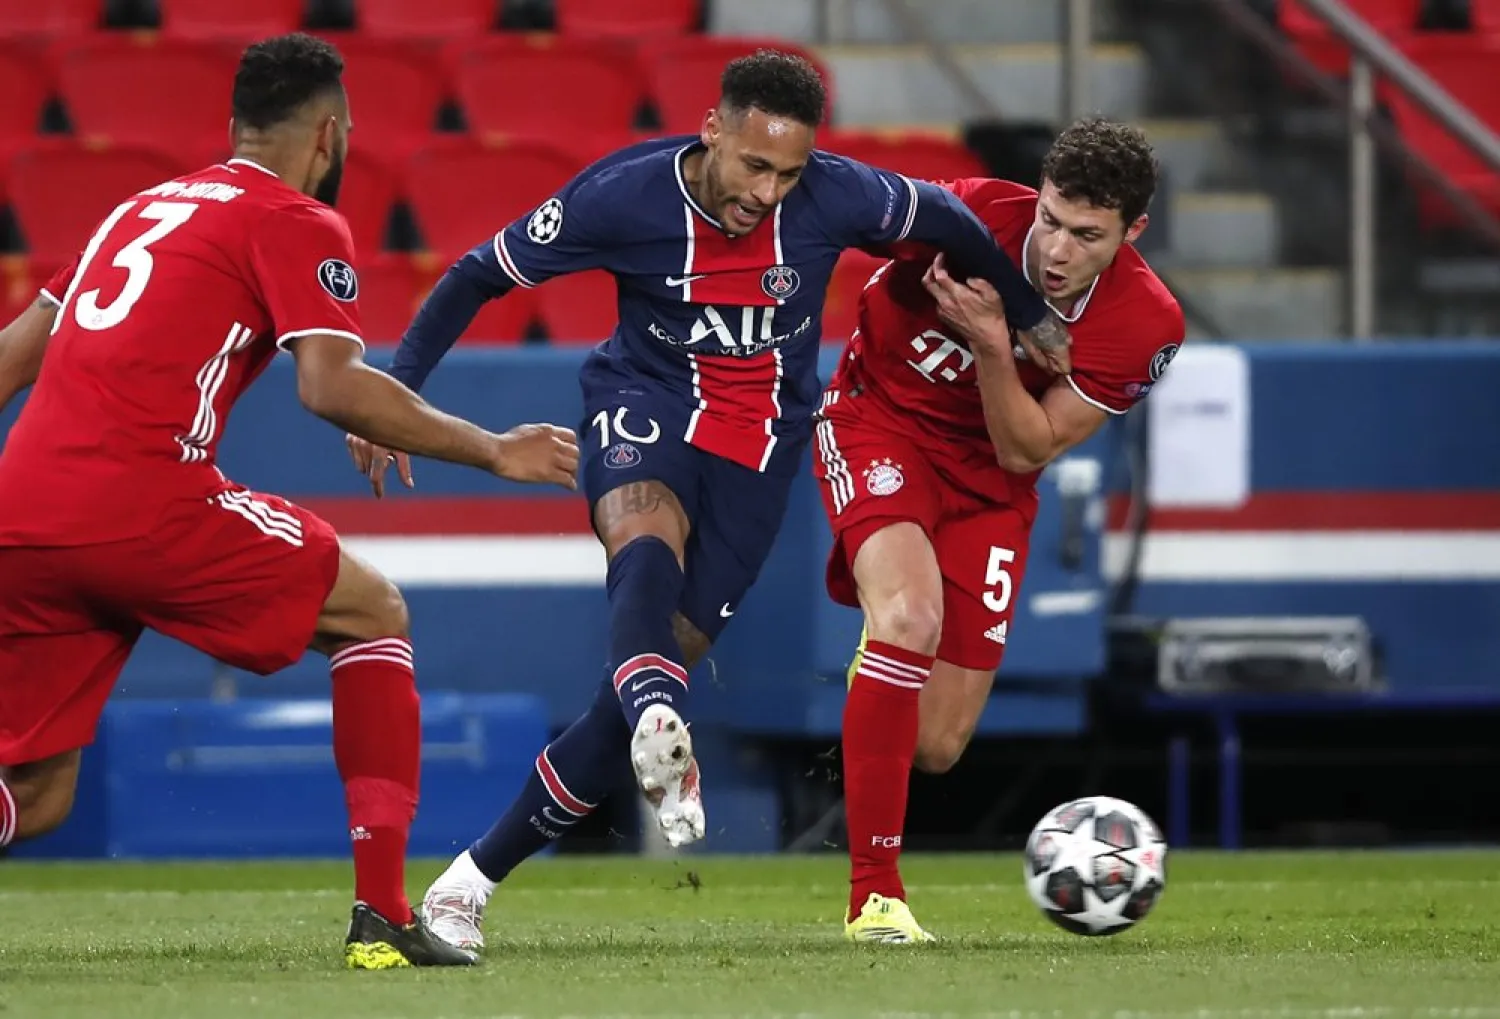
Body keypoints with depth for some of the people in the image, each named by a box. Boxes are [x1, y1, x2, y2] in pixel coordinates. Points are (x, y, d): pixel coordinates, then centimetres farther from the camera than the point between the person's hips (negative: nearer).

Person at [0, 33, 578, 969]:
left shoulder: (144, 207, 27)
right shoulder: (297, 223, 5)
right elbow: (332, 386, -10)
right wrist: (493, 452, -2)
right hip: (140, 499, -6)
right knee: (373, 610, 14)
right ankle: (382, 914, 5)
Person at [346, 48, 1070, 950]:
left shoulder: (836, 198, -15)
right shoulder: (623, 197, -17)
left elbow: (946, 221, 6)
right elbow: (479, 277, -6)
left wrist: (1033, 316, 19)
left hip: (761, 447, 2)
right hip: (645, 406, -2)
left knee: (651, 684, -6)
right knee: (648, 541, -39)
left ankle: (478, 875, 6)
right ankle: (663, 744, -66)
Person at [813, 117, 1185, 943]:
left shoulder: (1146, 326, -19)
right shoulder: (975, 215, -24)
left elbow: (1025, 451, -17)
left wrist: (993, 344, -31)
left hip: (988, 477, 3)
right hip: (879, 419, -3)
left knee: (936, 746, 1)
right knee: (911, 612, -33)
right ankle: (874, 893, -28)